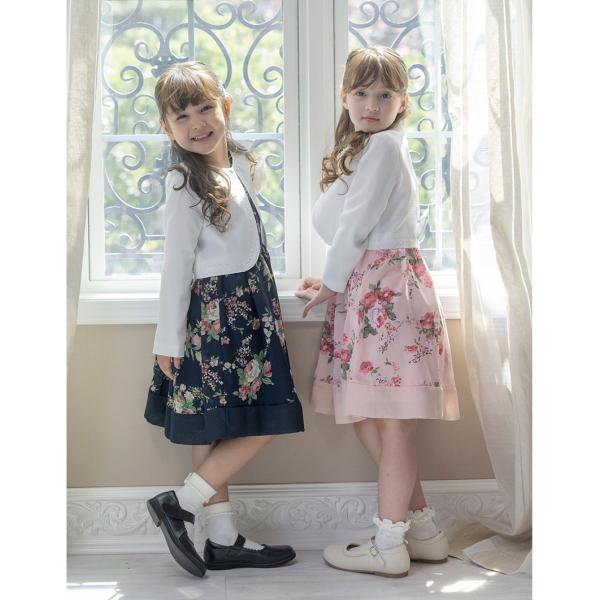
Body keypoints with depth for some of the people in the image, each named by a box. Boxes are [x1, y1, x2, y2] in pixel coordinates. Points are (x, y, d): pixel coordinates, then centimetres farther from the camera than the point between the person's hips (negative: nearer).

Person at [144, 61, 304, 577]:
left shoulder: (241, 163, 9)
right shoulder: (187, 184, -14)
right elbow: (176, 265, -14)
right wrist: (169, 341, -12)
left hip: (249, 309, 8)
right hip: (212, 315, -8)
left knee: (216, 433, 11)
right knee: (261, 426, -4)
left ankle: (224, 540, 18)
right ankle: (178, 505, 7)